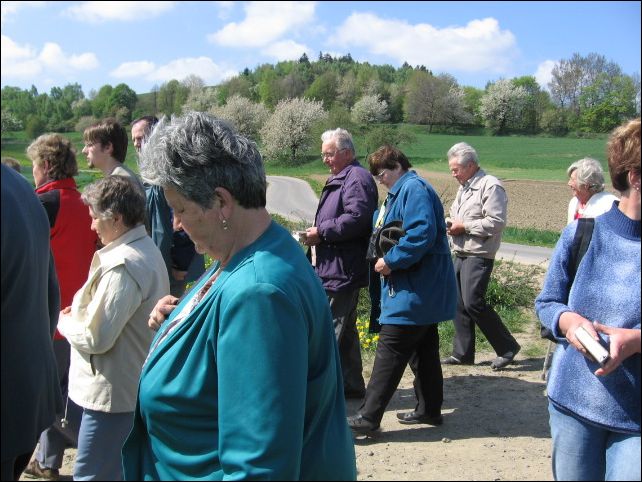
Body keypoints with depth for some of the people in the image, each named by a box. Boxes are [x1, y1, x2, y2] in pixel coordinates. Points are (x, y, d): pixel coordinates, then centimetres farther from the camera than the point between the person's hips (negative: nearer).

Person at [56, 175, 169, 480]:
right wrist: (80, 312, 5)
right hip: (136, 386, 10)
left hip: (112, 394, -10)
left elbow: (96, 338, -23)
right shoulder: (146, 249, 9)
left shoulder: (121, 265, -23)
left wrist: (64, 320, -4)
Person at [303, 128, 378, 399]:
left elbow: (356, 218, -25)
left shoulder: (357, 178, -13)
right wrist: (317, 232, 11)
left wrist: (321, 232, -18)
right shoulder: (339, 178, 20)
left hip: (342, 270, -11)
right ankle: (351, 385, 27)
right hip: (332, 268, 11)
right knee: (345, 329, 17)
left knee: (333, 329, -7)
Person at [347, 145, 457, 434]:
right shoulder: (401, 192, 19)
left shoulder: (414, 189, -15)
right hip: (424, 290, 11)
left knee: (390, 351, -8)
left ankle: (369, 416, -5)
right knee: (423, 349, 16)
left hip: (414, 290, -11)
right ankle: (429, 409, 26)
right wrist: (387, 259, 11)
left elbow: (422, 233, -26)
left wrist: (391, 261, -20)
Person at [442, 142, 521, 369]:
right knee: (459, 303, 8)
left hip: (479, 255, -9)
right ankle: (462, 353, 17)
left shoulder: (491, 186, -11)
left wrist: (464, 226, -16)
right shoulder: (464, 187, 20)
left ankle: (507, 348, 1)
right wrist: (451, 224, 8)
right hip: (461, 254, 9)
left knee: (473, 302, -13)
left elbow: (496, 222, -19)